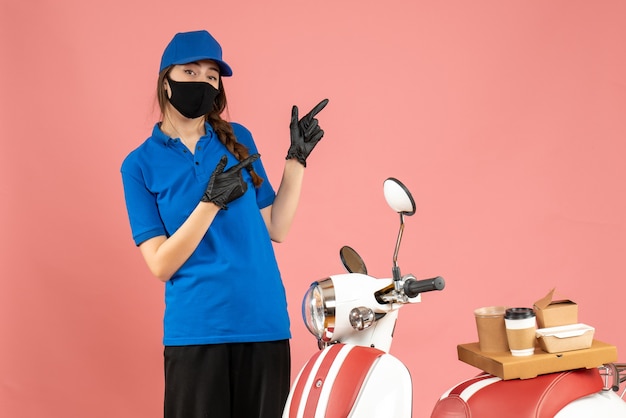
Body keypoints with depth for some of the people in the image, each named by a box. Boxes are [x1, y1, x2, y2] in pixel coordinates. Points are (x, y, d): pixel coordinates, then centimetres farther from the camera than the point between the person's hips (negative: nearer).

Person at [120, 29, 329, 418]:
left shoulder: (239, 139, 7)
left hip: (265, 321, 3)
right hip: (196, 329, -2)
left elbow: (277, 229, 6)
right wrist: (211, 201, -19)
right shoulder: (141, 164, -1)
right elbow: (161, 264, -8)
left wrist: (297, 159, 0)